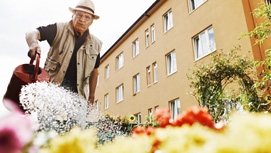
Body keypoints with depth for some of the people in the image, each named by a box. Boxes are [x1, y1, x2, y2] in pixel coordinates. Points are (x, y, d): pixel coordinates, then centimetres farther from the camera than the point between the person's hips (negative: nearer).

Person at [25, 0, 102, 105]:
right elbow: (31, 33, -10)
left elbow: (94, 71, 17)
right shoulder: (59, 29, -1)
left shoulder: (95, 44, 9)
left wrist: (92, 95, 14)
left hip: (76, 91, 3)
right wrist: (33, 44, -35)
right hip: (53, 85, -3)